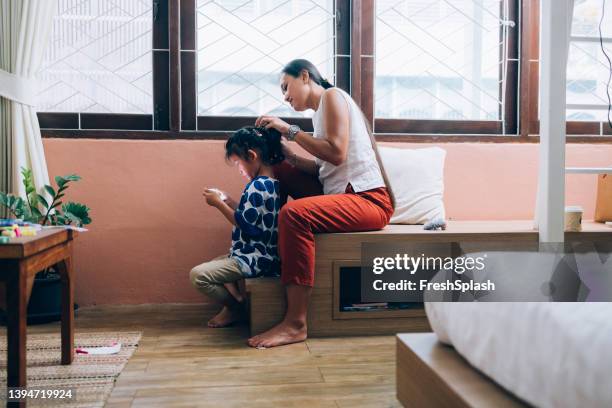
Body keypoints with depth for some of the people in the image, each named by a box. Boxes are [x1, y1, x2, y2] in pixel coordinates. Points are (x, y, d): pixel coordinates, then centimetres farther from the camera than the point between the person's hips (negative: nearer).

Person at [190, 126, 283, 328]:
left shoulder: (257, 186, -22)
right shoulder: (273, 183, 9)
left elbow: (245, 224, -21)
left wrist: (218, 203, -12)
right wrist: (228, 201, 7)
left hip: (253, 259, -11)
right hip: (262, 255, 11)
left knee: (197, 275, -13)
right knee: (213, 265, 28)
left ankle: (235, 307, 6)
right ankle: (237, 299, 13)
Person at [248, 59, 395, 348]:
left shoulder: (332, 96, -4)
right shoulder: (321, 111, 21)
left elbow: (336, 154, -18)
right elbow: (321, 169, 13)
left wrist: (290, 131, -11)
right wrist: (284, 150, 3)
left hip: (369, 199, -10)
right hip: (339, 192, 10)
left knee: (294, 213, -32)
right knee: (278, 170, 13)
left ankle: (295, 324, -29)